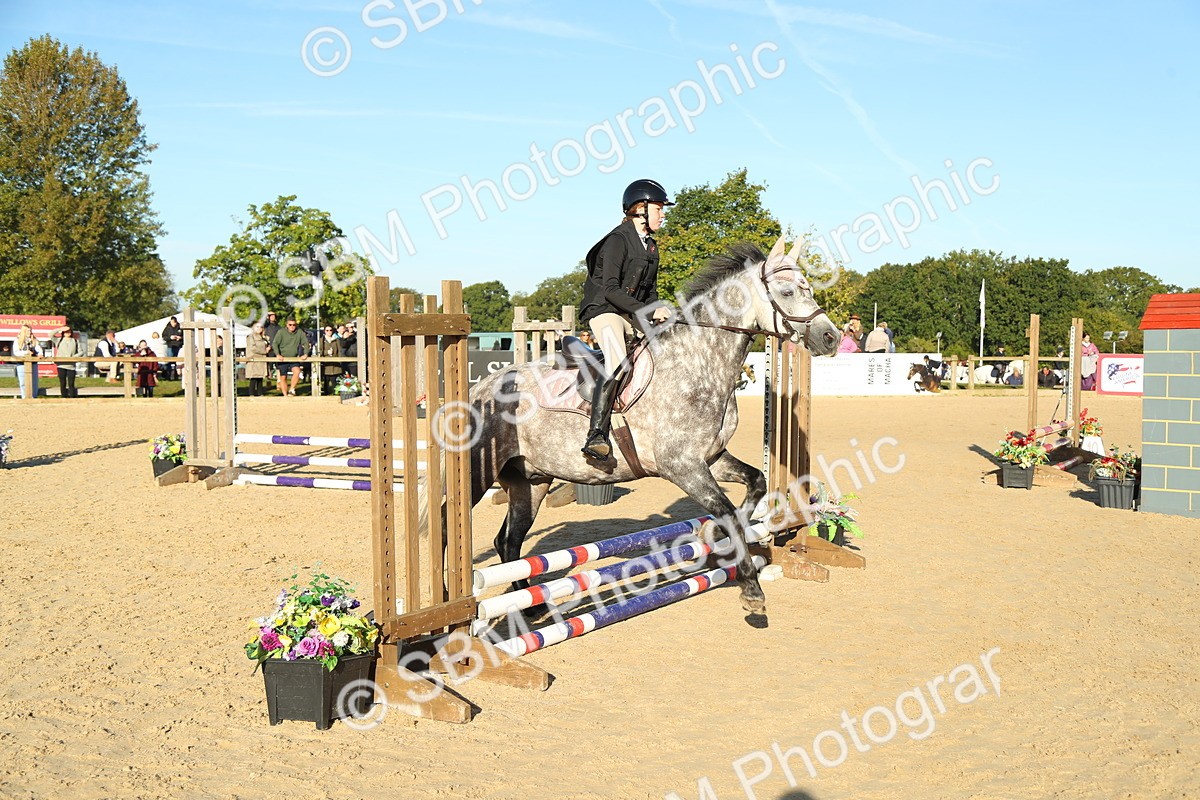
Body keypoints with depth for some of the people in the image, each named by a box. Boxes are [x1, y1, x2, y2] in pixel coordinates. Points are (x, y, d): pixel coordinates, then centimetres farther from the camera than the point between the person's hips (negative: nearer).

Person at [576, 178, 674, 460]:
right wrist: (647, 311, -22)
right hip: (604, 310, -9)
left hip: (633, 315, 9)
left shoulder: (651, 246, 18)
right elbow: (610, 289, -18)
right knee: (617, 365, -30)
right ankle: (596, 436, -35)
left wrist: (659, 310, -1)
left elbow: (650, 291, 20)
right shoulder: (618, 240, -10)